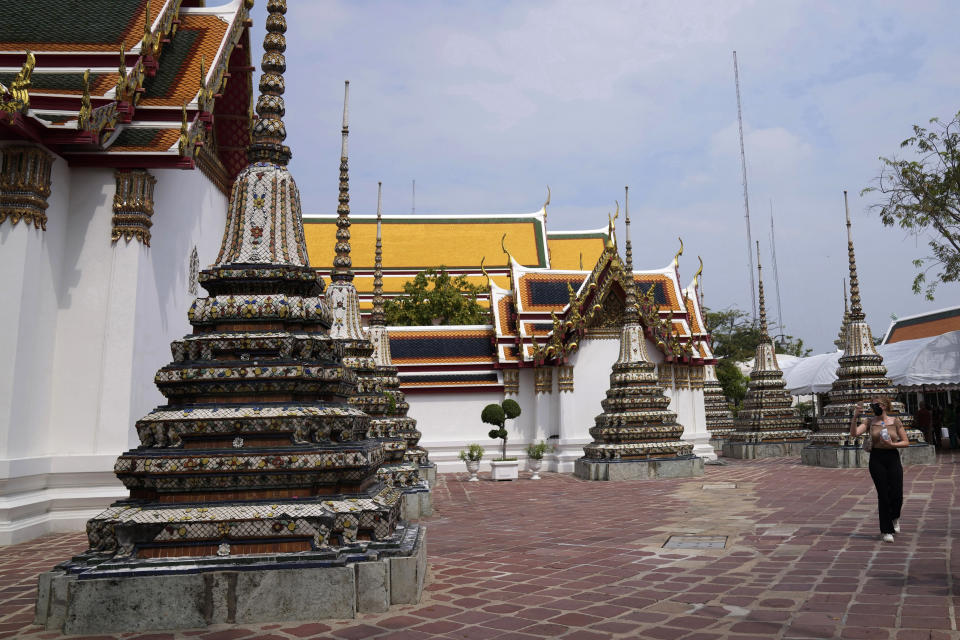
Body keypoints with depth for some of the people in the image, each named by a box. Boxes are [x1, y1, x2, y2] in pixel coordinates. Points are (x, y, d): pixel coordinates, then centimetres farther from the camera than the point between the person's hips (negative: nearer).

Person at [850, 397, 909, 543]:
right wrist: (855, 417, -23)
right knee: (883, 495, 1)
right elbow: (854, 433, -14)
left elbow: (906, 442, 3)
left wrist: (891, 444, -14)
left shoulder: (895, 421, 1)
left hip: (893, 458, 0)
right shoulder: (869, 421, 2)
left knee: (897, 495, -1)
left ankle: (894, 517, 34)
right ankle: (886, 531, 12)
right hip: (876, 459, 0)